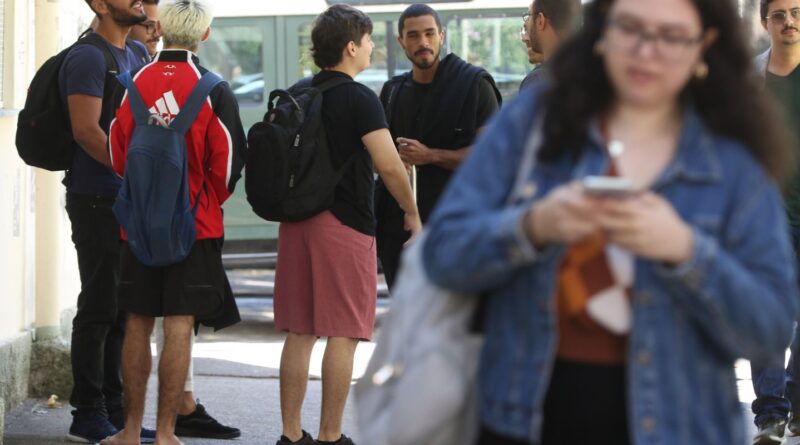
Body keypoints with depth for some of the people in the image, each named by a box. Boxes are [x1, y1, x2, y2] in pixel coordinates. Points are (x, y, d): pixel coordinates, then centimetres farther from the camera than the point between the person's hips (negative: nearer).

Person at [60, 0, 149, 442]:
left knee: (122, 310, 12)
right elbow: (86, 130, -20)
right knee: (99, 308, -5)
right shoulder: (88, 58, -12)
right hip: (98, 200, -9)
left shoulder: (137, 55, 15)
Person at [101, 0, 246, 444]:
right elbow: (228, 159, -5)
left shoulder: (132, 83, -3)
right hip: (196, 224, -2)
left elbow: (116, 154, 4)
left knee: (138, 324, 10)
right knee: (179, 327, 1)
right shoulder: (213, 90, -8)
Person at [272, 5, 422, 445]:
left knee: (298, 333, 9)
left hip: (296, 221, 7)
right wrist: (412, 214, -4)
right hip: (345, 226, -7)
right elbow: (389, 165, -16)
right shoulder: (360, 99, -10)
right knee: (343, 335, -2)